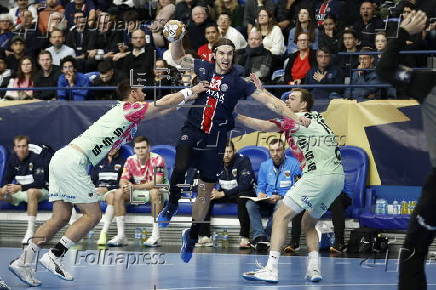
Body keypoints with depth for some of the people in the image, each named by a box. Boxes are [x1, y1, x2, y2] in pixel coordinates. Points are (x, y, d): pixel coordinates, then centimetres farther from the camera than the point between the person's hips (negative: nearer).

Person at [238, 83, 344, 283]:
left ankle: (271, 269, -19)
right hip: (338, 177, 9)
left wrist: (237, 117, -9)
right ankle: (314, 269, 6)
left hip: (318, 175, -9)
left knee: (281, 216, -7)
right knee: (308, 223, 21)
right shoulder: (317, 117, 25)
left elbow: (264, 126, -13)